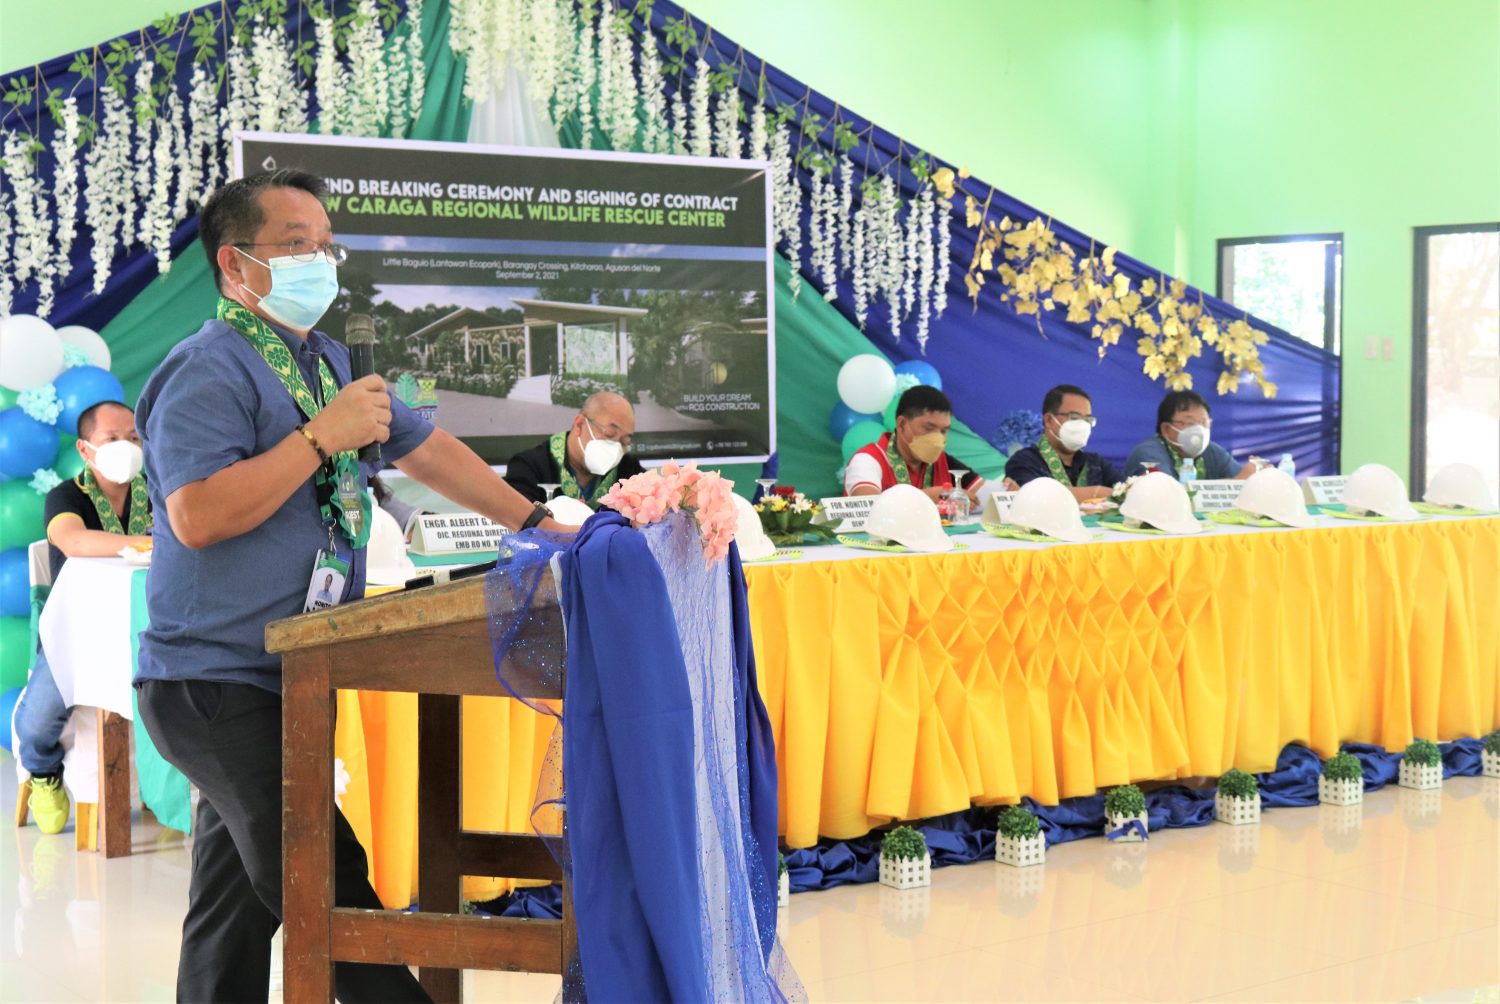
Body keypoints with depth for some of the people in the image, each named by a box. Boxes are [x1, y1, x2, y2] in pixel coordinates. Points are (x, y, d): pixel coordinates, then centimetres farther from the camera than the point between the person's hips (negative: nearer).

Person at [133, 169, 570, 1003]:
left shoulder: (326, 362, 17)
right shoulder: (208, 370, -12)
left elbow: (426, 449, 23)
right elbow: (196, 514, -24)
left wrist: (537, 522, 19)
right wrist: (324, 436, -21)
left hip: (285, 686, 9)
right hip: (219, 690, -9)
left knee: (237, 912, 11)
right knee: (333, 893, -12)